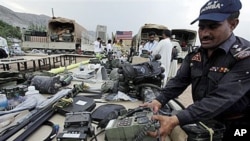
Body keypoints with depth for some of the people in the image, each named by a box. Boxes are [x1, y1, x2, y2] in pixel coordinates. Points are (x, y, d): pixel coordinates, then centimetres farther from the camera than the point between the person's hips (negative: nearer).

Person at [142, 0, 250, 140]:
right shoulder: (194, 55, -4)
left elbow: (221, 99, -34)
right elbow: (179, 81, -9)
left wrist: (175, 120, -42)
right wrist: (159, 101, -26)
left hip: (233, 127, -4)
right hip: (202, 121, 5)